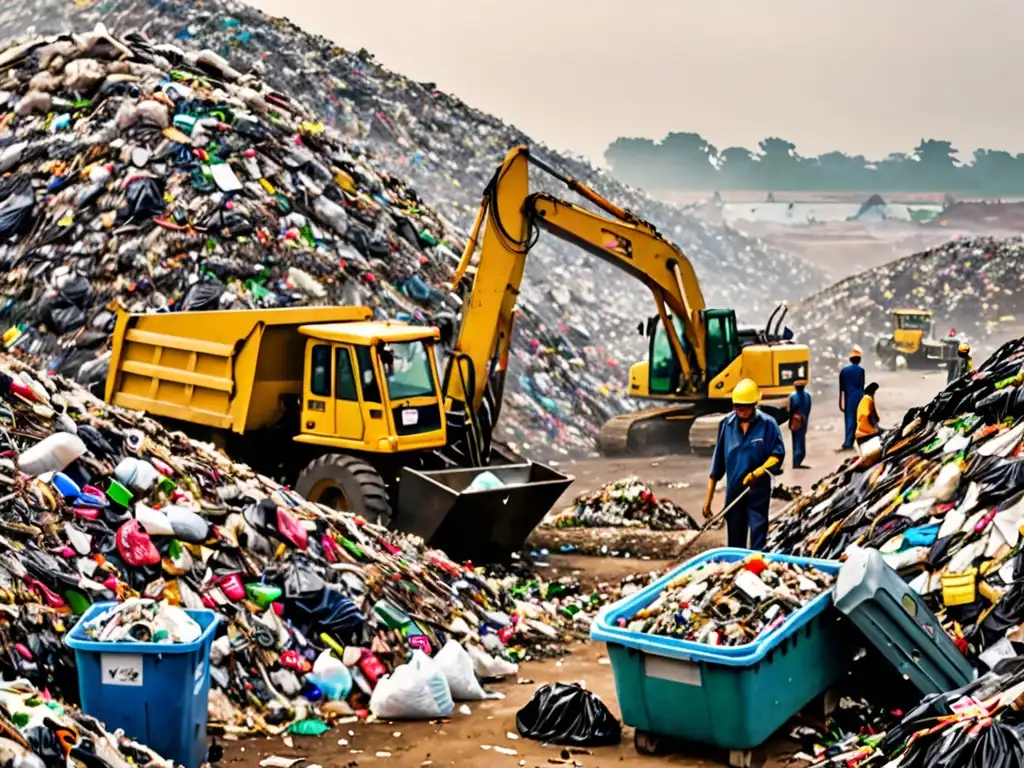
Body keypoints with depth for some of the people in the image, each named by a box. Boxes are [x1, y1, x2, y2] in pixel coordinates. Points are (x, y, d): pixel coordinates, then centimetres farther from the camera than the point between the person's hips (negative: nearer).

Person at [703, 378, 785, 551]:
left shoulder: (767, 424, -8)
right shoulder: (727, 424, 0)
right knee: (735, 541, 11)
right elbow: (718, 462, 4)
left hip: (758, 491, -3)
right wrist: (708, 499, 4)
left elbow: (777, 456, -6)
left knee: (758, 540, -5)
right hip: (733, 490, 3)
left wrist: (757, 473, -24)